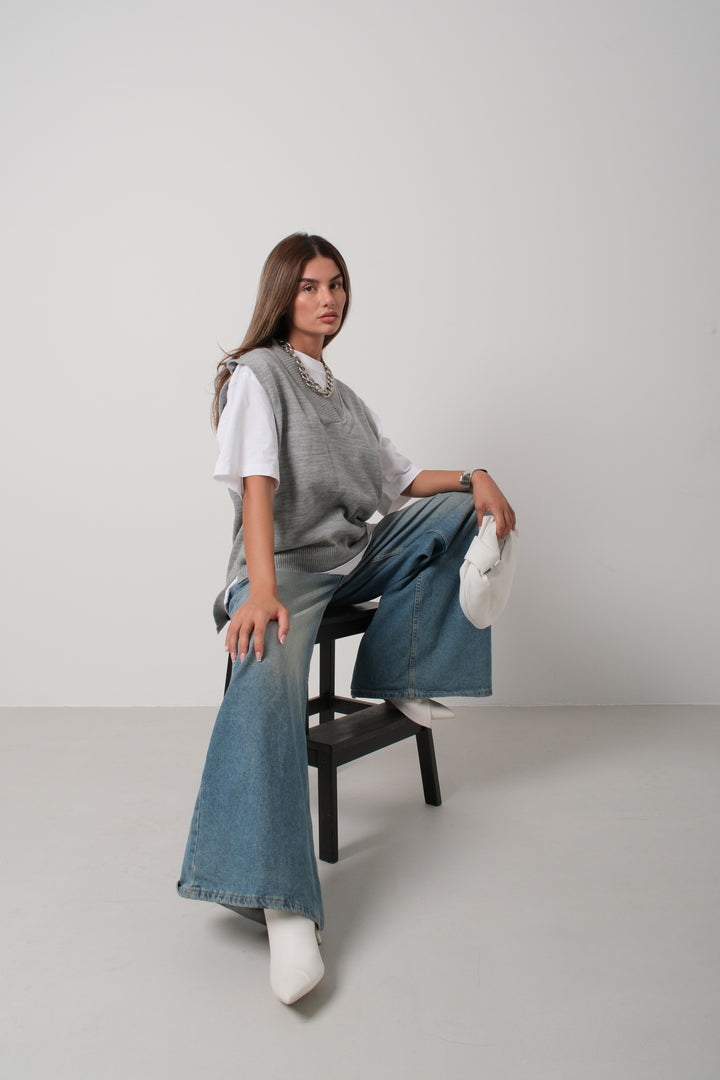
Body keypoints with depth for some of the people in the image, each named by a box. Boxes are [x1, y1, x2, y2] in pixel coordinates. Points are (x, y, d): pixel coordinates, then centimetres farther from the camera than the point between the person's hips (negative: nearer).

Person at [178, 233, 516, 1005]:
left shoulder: (341, 395, 22)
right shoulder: (258, 373, -2)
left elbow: (402, 479, 21)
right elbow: (257, 485, -19)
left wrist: (476, 478, 1)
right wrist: (262, 590, -33)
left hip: (355, 558, 8)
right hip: (285, 565, -8)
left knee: (457, 511, 3)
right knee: (269, 673, -37)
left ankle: (396, 680, 4)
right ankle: (283, 906, -44)